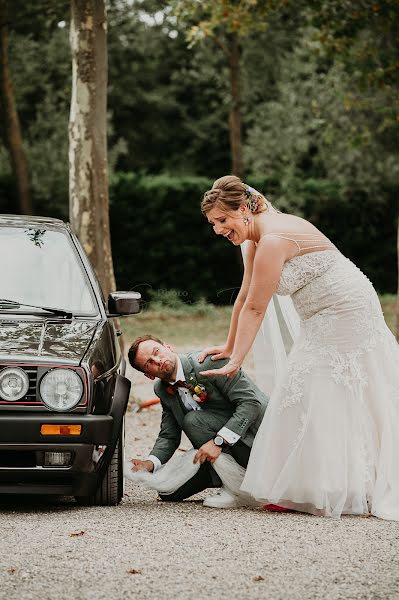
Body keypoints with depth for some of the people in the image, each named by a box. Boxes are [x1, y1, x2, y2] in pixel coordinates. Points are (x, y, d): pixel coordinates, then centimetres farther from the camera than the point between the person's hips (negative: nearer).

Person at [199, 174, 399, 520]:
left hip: (346, 317, -10)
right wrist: (229, 348, 22)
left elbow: (255, 309, -20)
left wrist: (236, 362, -15)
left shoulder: (274, 240, -22)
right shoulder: (257, 239, 8)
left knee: (316, 401, -9)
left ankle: (327, 494, -4)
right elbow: (245, 298, 16)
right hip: (326, 322, 10)